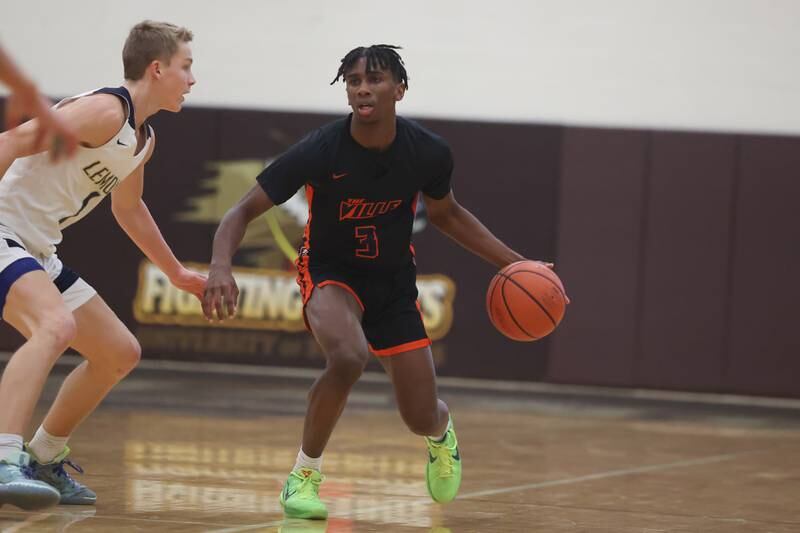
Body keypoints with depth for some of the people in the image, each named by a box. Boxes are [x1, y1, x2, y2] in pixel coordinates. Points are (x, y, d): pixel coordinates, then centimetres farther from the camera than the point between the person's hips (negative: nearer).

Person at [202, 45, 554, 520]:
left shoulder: (429, 153, -15)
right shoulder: (320, 151, -24)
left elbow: (446, 214, 7)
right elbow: (244, 211, -20)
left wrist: (514, 263, 1)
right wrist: (220, 267, -39)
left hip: (394, 280, 3)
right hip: (330, 272, -3)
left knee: (422, 419, 3)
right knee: (349, 357, -36)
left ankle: (442, 430, 45)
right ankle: (305, 473, -13)